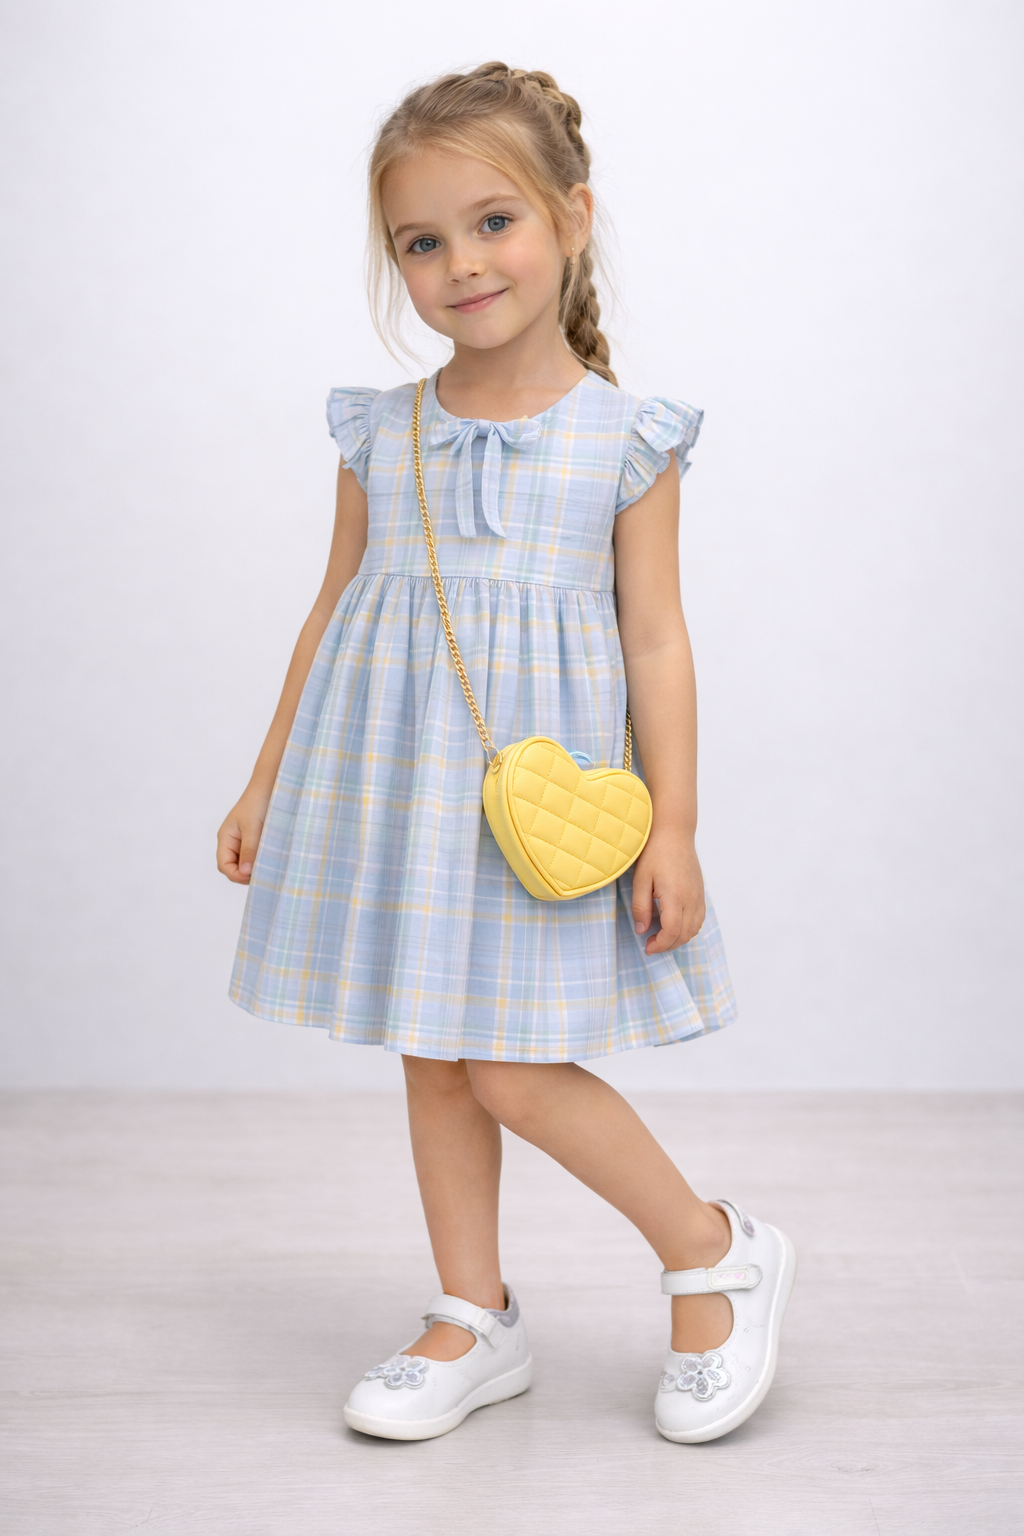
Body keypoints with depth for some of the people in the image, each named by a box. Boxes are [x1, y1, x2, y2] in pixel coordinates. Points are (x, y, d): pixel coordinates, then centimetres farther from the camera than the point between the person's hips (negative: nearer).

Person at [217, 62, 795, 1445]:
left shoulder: (624, 439, -5)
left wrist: (673, 828, -8)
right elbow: (335, 608, 12)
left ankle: (719, 1253, 14)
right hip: (396, 785, 5)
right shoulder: (379, 435, 4)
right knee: (433, 1058, 10)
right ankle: (475, 1322, 26)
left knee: (514, 1069, -8)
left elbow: (656, 639, -4)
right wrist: (269, 783, 15)